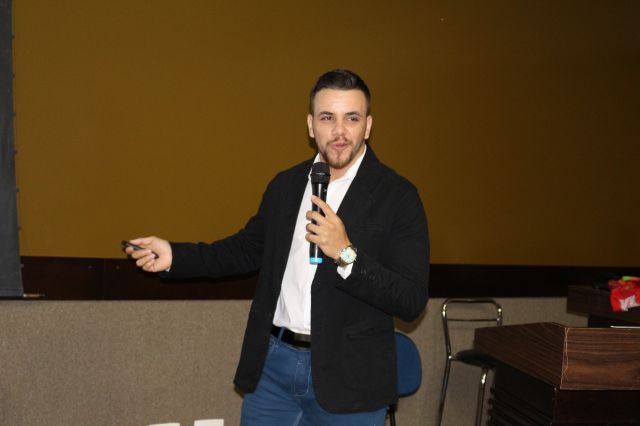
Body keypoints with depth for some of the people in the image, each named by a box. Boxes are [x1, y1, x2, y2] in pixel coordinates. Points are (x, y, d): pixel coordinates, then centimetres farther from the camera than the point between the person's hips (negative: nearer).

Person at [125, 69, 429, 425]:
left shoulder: (398, 196, -9)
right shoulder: (286, 185, 7)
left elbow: (412, 301, -14)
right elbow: (249, 249, 20)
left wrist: (346, 253, -25)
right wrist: (175, 255, 8)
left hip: (347, 378, -4)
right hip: (272, 363, 4)